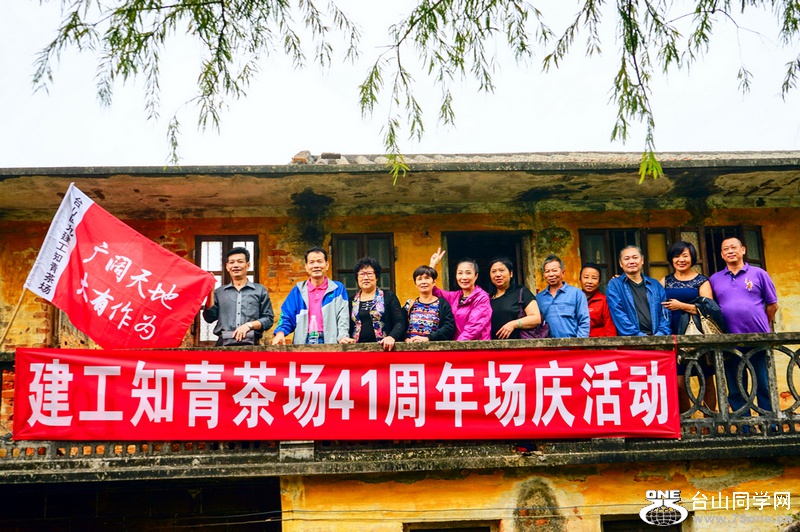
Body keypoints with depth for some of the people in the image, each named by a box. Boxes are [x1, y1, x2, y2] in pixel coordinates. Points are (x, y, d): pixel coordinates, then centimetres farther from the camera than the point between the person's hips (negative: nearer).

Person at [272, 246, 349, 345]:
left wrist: (342, 337, -17)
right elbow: (287, 316, 10)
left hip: (328, 341, -1)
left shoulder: (338, 289, 10)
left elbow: (343, 317, 1)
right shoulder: (298, 290, 16)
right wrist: (280, 333, -11)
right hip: (303, 342, 1)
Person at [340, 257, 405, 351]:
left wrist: (391, 337, -17)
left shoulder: (388, 297, 9)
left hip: (385, 348, -1)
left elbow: (400, 322, 1)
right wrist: (343, 338, -4)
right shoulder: (352, 301, 17)